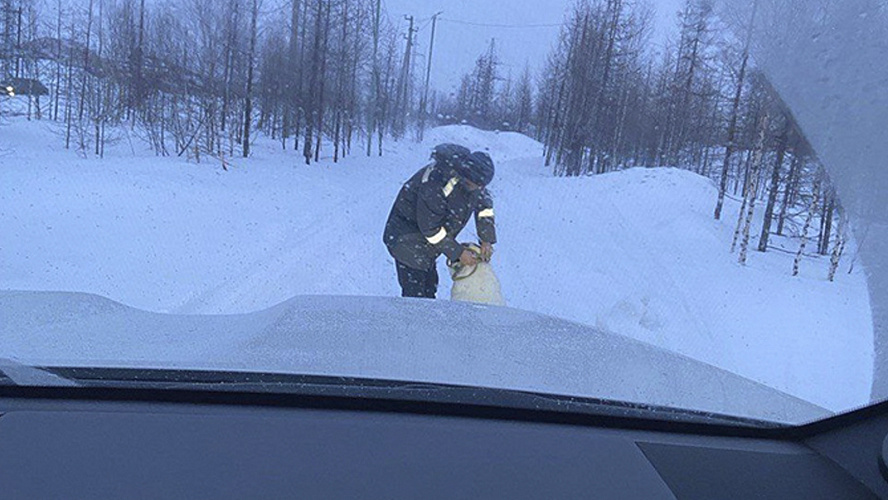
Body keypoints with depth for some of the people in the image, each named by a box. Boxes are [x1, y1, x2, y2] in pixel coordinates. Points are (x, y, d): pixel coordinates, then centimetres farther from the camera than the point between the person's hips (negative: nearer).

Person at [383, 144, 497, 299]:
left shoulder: (475, 176, -12)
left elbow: (484, 205, 7)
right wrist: (458, 253, -20)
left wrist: (487, 240, -2)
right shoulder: (436, 183, -36)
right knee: (415, 291, -10)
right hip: (407, 237, -8)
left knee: (430, 287, 17)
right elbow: (430, 228, -27)